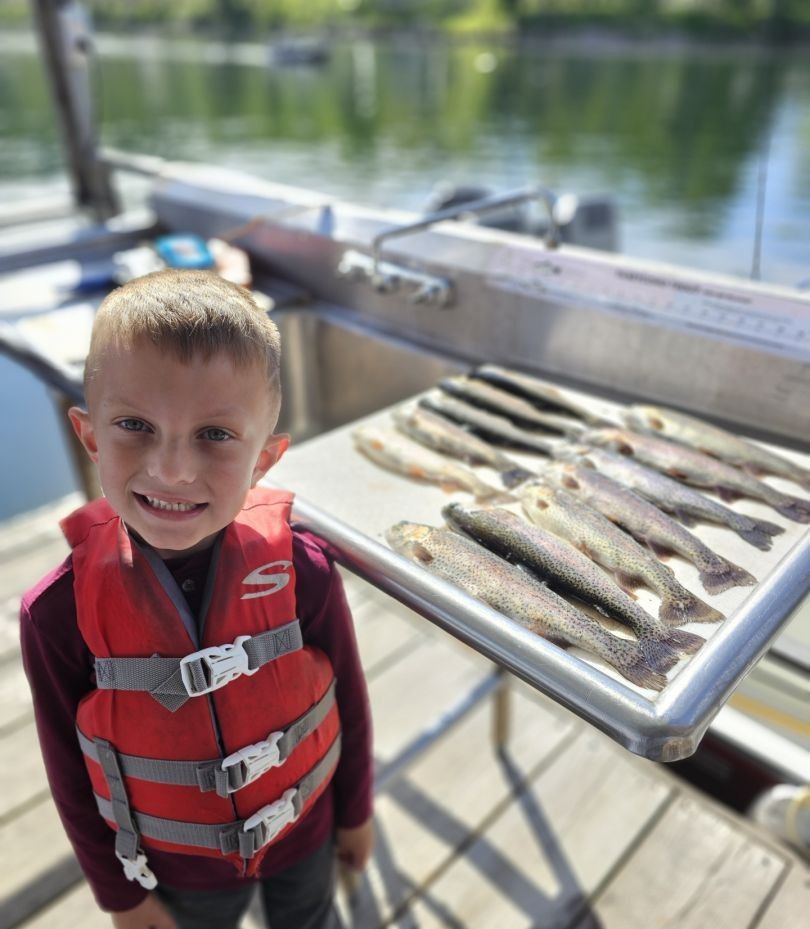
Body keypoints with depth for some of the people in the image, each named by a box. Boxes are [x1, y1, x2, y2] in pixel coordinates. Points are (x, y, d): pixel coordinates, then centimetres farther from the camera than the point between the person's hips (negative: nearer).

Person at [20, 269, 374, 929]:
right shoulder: (59, 614, -27)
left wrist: (355, 811, 3)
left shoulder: (303, 573, -29)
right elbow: (72, 773, -11)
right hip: (179, 869, 0)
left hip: (304, 833, 1)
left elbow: (349, 705, -12)